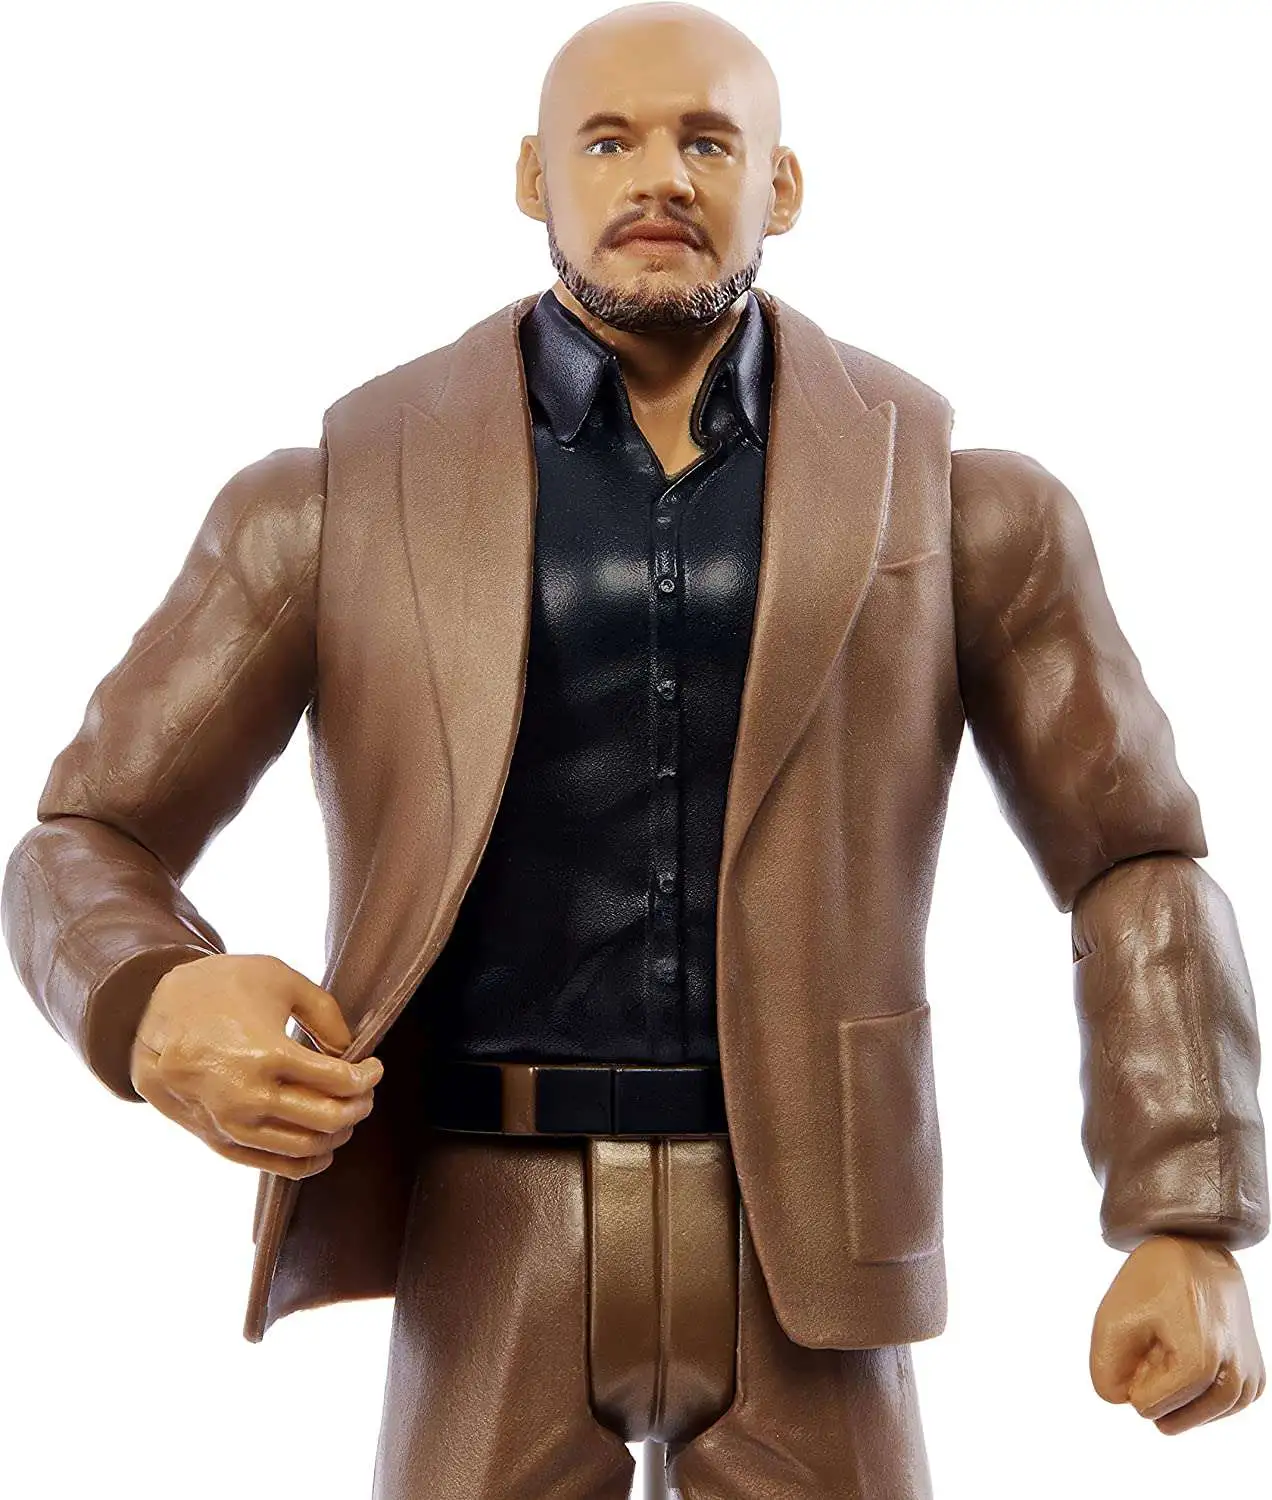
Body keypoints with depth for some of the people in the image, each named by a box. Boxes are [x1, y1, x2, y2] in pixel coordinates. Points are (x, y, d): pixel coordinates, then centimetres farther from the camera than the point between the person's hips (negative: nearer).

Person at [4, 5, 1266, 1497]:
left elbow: (1135, 862, 7)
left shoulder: (950, 496, 3)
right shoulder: (337, 495, 1)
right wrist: (157, 1008, -20)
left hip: (801, 1239, 1)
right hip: (488, 1242, 0)